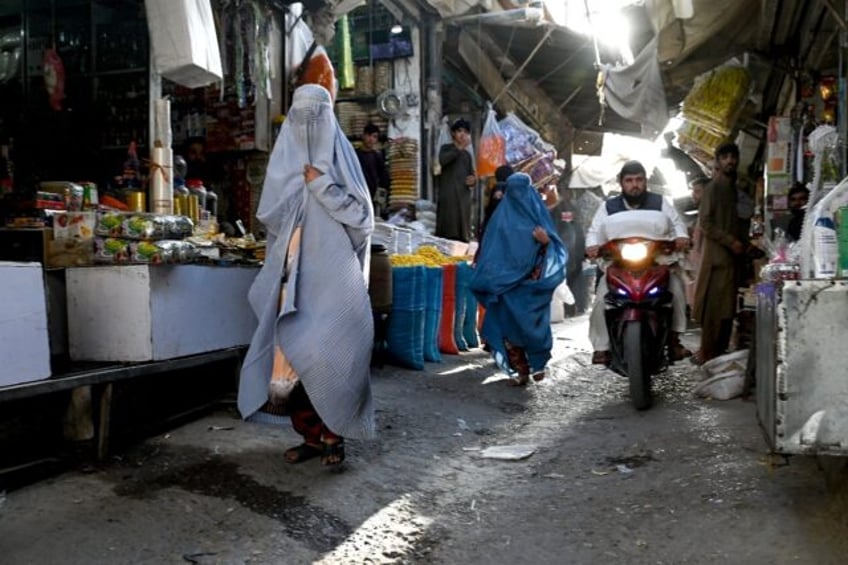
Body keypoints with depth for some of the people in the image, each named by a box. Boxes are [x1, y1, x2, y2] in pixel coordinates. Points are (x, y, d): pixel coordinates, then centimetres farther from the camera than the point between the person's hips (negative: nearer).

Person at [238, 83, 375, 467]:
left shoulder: (340, 156, 5)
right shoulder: (286, 158, 14)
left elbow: (361, 213, -3)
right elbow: (268, 213, 10)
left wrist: (323, 187, -11)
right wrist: (298, 185, -2)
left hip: (332, 270, -3)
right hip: (294, 269, 4)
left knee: (330, 349, -11)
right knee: (294, 347, 0)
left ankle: (332, 432, 3)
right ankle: (312, 433, 10)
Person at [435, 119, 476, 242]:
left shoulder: (467, 154, 22)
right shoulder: (446, 148, 10)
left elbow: (472, 175, 22)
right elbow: (442, 160, -13)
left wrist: (473, 180, -1)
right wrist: (459, 148, -17)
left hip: (464, 196, 5)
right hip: (448, 195, -5)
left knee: (463, 233, 0)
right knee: (447, 230, -13)